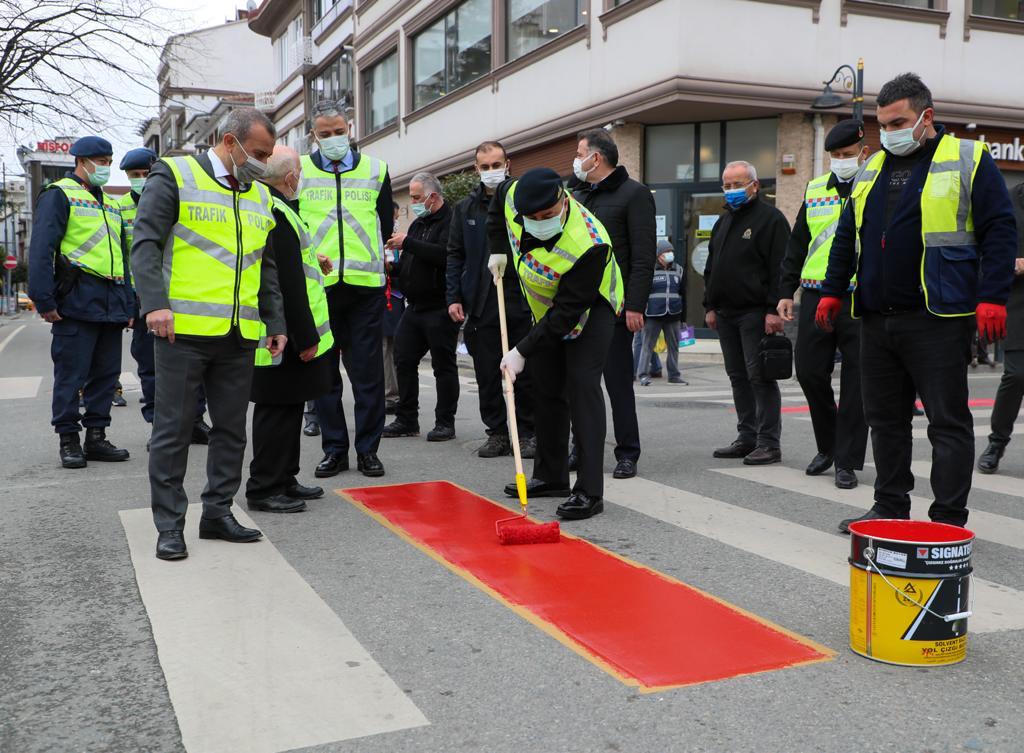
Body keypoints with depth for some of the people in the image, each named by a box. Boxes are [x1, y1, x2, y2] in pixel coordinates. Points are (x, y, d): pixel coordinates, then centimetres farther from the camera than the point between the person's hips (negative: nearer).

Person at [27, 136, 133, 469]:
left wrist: (128, 304, 20)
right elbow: (41, 248, -9)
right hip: (76, 302, -7)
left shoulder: (111, 203, 23)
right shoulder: (60, 194, 0)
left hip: (111, 305, 7)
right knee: (71, 375, -3)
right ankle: (69, 441, 5)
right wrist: (44, 300, -16)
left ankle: (96, 437, 16)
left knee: (106, 374, 8)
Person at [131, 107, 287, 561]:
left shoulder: (260, 196, 18)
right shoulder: (175, 176, 0)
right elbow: (145, 243, -7)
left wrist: (275, 323, 14)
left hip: (239, 335, 6)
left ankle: (218, 513, 22)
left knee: (232, 429, 9)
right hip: (183, 330, -6)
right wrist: (154, 303, -20)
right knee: (173, 429, 1)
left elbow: (267, 268, 21)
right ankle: (169, 526, 10)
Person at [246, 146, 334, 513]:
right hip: (286, 337, -10)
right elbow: (288, 284, -23)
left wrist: (310, 263, 26)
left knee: (288, 407, 17)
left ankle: (283, 480, 27)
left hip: (284, 336, 10)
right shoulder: (277, 213, -20)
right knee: (278, 410, -2)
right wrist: (306, 338, -21)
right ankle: (264, 489, 7)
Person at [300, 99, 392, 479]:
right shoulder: (299, 170, 7)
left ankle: (368, 449, 11)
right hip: (318, 286, 0)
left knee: (368, 371, 1)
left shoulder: (375, 170, 10)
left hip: (366, 285, 0)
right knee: (324, 370, 5)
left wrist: (367, 261, 8)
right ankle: (334, 448, 14)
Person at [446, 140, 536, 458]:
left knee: (525, 372, 3)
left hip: (521, 300, -3)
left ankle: (528, 433, 12)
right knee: (487, 375, 6)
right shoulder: (465, 208, 11)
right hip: (481, 303, 3)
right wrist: (454, 297, 2)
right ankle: (497, 432, 16)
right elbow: (455, 255, 12)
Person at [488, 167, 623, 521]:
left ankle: (589, 491, -19)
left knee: (581, 385, -20)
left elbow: (567, 312, -34)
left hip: (590, 309, -7)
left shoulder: (588, 244, -40)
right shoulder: (514, 195, -22)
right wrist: (499, 250, 1)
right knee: (547, 389, 11)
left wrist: (523, 351, -32)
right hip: (546, 307, 7)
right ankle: (551, 476, 24)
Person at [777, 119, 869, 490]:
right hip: (815, 297, 4)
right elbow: (796, 246, 16)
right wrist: (786, 291, 10)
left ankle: (848, 461, 9)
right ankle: (828, 446, 24)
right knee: (809, 371, 4)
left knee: (855, 382, 0)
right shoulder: (814, 191, 13)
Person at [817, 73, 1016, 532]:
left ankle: (948, 521, 4)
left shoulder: (968, 160, 1)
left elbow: (999, 231, -5)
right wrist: (832, 291, 16)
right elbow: (846, 237, 23)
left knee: (948, 420, -1)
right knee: (885, 419, 11)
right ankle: (890, 509, 22)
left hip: (937, 320, -6)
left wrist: (991, 298, -13)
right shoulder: (871, 170, 18)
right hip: (876, 319, 6)